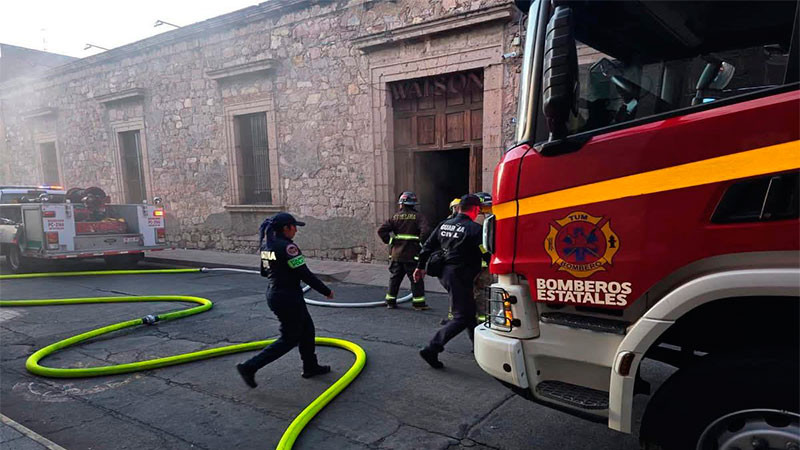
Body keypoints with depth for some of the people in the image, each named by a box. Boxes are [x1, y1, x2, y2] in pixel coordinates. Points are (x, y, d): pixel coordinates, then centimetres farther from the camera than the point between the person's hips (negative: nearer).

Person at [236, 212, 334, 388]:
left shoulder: (266, 244, 4)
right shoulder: (287, 246, -22)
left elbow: (264, 271, 15)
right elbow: (305, 274, -22)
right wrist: (326, 291, -12)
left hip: (274, 293, 9)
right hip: (288, 298, -9)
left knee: (307, 328, 21)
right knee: (289, 339, 5)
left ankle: (310, 367, 34)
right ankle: (249, 367, 7)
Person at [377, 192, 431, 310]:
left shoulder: (395, 217, 4)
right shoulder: (418, 217, -5)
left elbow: (381, 230, -2)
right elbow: (425, 230, -21)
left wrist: (389, 241, 6)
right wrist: (420, 242, -8)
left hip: (396, 253, 4)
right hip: (412, 254, -4)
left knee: (395, 278, 15)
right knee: (416, 278, 5)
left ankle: (390, 301, 21)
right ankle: (418, 303, 7)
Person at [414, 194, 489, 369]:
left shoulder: (444, 224, 8)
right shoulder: (474, 228, -13)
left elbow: (428, 246, 14)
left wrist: (420, 267, 24)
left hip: (444, 273, 9)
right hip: (460, 276, -9)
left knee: (469, 309, 22)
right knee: (462, 317, -3)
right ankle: (431, 349, -11)